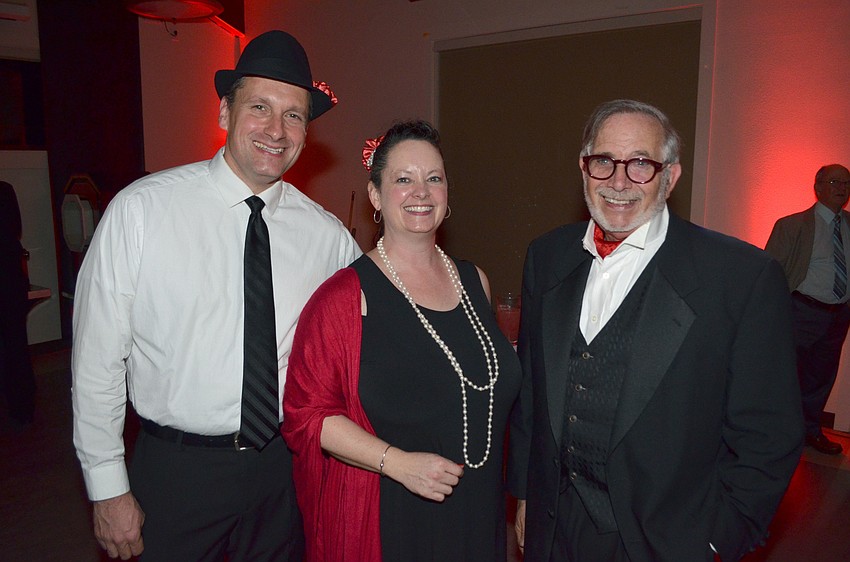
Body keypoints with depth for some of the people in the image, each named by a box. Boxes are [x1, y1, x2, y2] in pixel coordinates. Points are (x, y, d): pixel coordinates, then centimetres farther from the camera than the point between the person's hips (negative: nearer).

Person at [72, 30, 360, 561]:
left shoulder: (327, 234, -5)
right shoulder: (140, 210, -13)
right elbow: (98, 360, -9)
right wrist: (108, 489, -5)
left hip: (286, 468, 3)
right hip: (177, 470, -2)